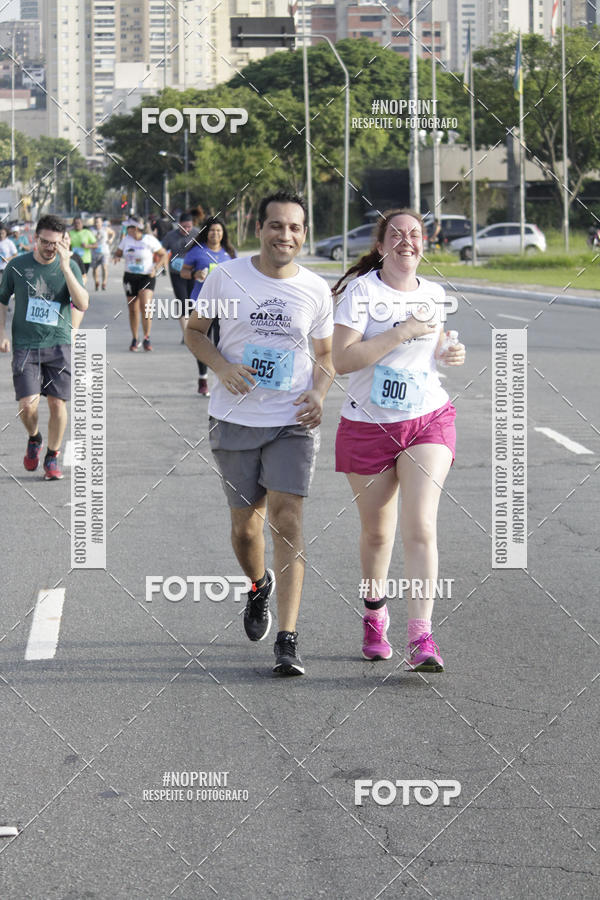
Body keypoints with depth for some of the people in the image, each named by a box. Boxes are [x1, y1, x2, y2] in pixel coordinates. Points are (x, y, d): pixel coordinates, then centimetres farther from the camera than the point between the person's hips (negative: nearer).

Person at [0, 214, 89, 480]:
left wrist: (65, 267, -19)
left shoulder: (69, 267, 1)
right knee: (28, 405, -13)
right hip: (25, 345, -1)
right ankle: (34, 439, 20)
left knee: (57, 403, -2)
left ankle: (52, 457, 17)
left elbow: (82, 304, -13)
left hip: (58, 345, 1)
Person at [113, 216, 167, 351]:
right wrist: (116, 257, -7)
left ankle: (146, 338, -9)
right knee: (133, 309, 5)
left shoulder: (150, 240, -7)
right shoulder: (126, 239, 5)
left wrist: (156, 268, -13)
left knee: (146, 306, -19)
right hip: (130, 277, 4)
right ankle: (134, 339, 17)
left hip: (147, 277, -4)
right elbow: (118, 252, 17)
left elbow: (163, 254, 0)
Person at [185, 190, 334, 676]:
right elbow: (194, 329, 8)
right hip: (235, 419, 1)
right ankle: (259, 585, 45)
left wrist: (319, 392, -8)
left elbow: (326, 354, 13)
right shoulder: (227, 276, -2)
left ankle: (287, 641, -14)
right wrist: (222, 366, -12)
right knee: (245, 526, 10)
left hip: (293, 422, -1)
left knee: (287, 519, -13)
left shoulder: (316, 289, 1)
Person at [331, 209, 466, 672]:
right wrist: (401, 333, -24)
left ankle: (421, 638, -17)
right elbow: (342, 359, -20)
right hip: (368, 425, -2)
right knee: (377, 532, 11)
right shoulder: (362, 290, -10)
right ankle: (375, 613, 38)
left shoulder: (434, 294, 6)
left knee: (420, 527, -13)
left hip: (428, 420, 2)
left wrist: (451, 353, 2)